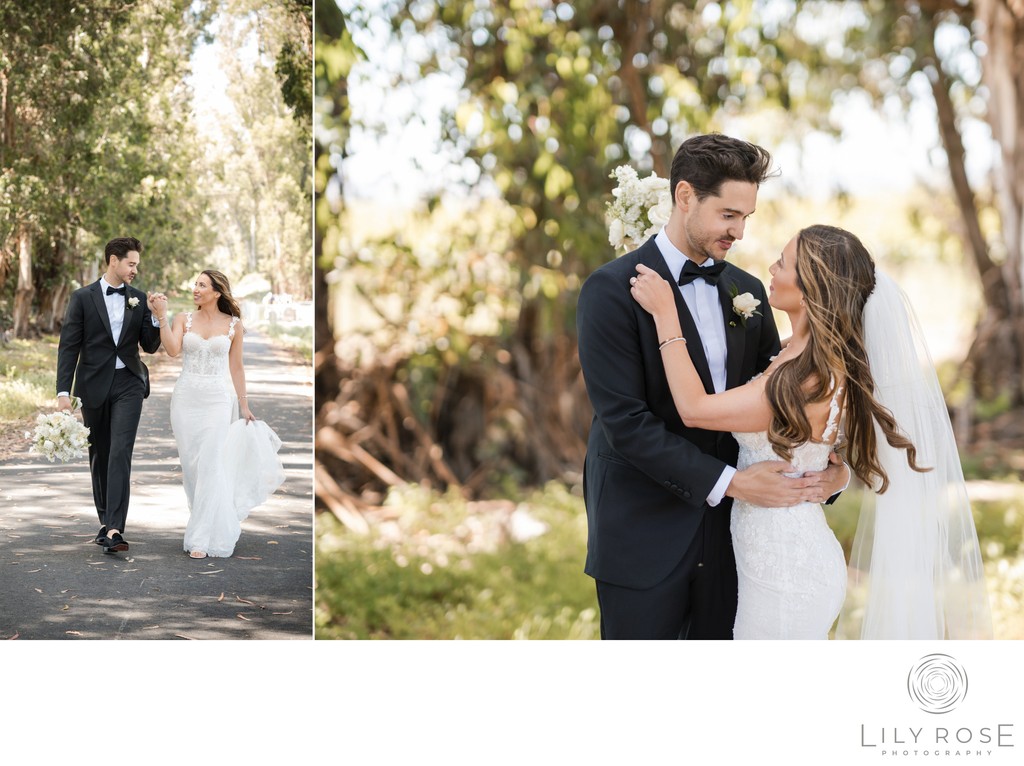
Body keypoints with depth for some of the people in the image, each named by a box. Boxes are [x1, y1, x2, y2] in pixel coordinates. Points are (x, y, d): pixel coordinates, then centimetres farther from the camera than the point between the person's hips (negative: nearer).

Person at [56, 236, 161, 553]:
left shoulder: (139, 299, 7)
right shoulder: (83, 298, 0)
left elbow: (150, 346, 8)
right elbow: (68, 346, -2)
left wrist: (158, 316, -9)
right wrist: (63, 392, -9)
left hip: (128, 384, 0)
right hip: (93, 385, 0)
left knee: (120, 454, -13)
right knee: (99, 456, 10)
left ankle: (115, 529, -20)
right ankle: (105, 521, 24)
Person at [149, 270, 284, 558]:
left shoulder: (234, 325, 3)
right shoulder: (184, 319, 5)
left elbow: (236, 367, 8)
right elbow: (172, 349, -12)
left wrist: (244, 404, 9)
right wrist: (162, 316, -18)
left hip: (217, 399, -2)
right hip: (186, 397, 2)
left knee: (209, 467, -9)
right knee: (191, 467, 6)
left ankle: (202, 538, -6)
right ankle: (216, 524, 23)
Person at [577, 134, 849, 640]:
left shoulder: (747, 291, 10)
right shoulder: (612, 290, -10)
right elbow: (625, 421, -17)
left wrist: (828, 468, -7)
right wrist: (728, 482, -21)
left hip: (728, 535, 6)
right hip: (644, 541, -5)